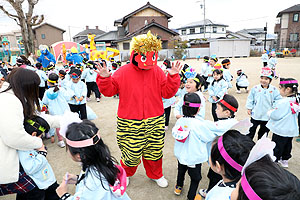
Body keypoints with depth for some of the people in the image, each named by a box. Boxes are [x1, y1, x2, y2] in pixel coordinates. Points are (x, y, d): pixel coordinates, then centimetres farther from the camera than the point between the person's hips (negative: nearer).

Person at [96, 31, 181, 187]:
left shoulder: (157, 72, 1)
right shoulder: (123, 72, -5)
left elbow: (167, 92, 0)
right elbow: (109, 91, 0)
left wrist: (173, 76, -10)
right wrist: (104, 78, -17)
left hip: (155, 121, 3)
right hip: (130, 123, -2)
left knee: (154, 150, 16)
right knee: (131, 151, 8)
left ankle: (156, 175, 44)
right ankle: (125, 174, 42)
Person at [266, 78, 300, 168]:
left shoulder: (283, 102, -27)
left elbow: (275, 116, -24)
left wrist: (270, 112, -4)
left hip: (281, 130, -8)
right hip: (292, 129, 8)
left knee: (277, 147, 6)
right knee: (287, 145, 23)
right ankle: (285, 160, 39)